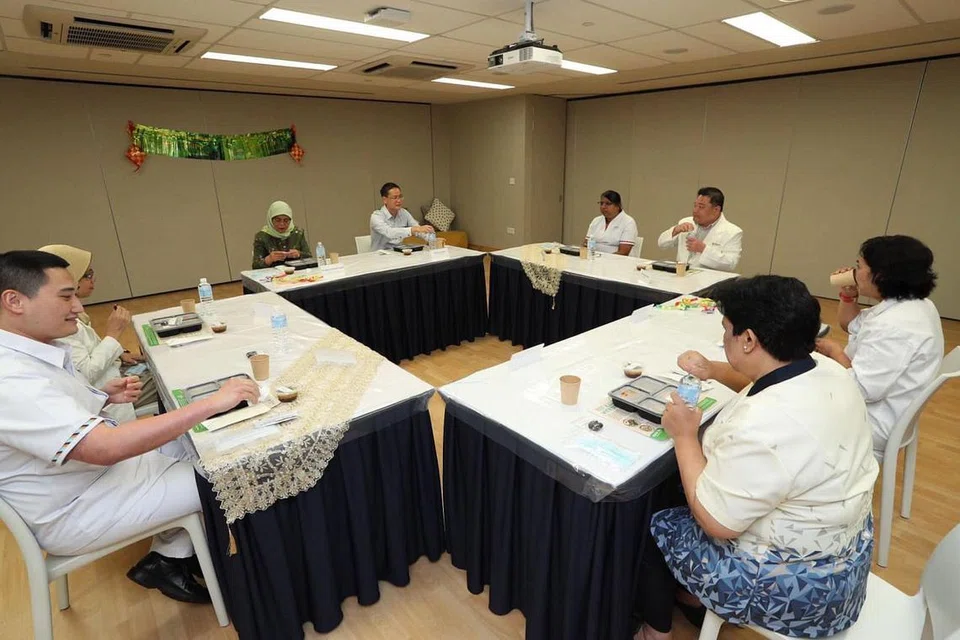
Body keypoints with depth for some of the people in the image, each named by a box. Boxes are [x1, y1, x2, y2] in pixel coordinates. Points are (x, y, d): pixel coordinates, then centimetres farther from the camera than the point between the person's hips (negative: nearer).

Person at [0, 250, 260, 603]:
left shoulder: (30, 349, 0)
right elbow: (105, 448, -40)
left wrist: (104, 395, -2)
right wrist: (212, 403, -41)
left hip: (99, 467, 9)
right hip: (75, 513, -9)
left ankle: (170, 556, 13)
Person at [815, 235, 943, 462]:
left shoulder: (894, 326, -31)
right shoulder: (911, 303, 3)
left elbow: (862, 388, -32)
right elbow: (852, 325, 18)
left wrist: (835, 351, -16)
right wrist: (848, 296, 0)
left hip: (874, 424, -10)